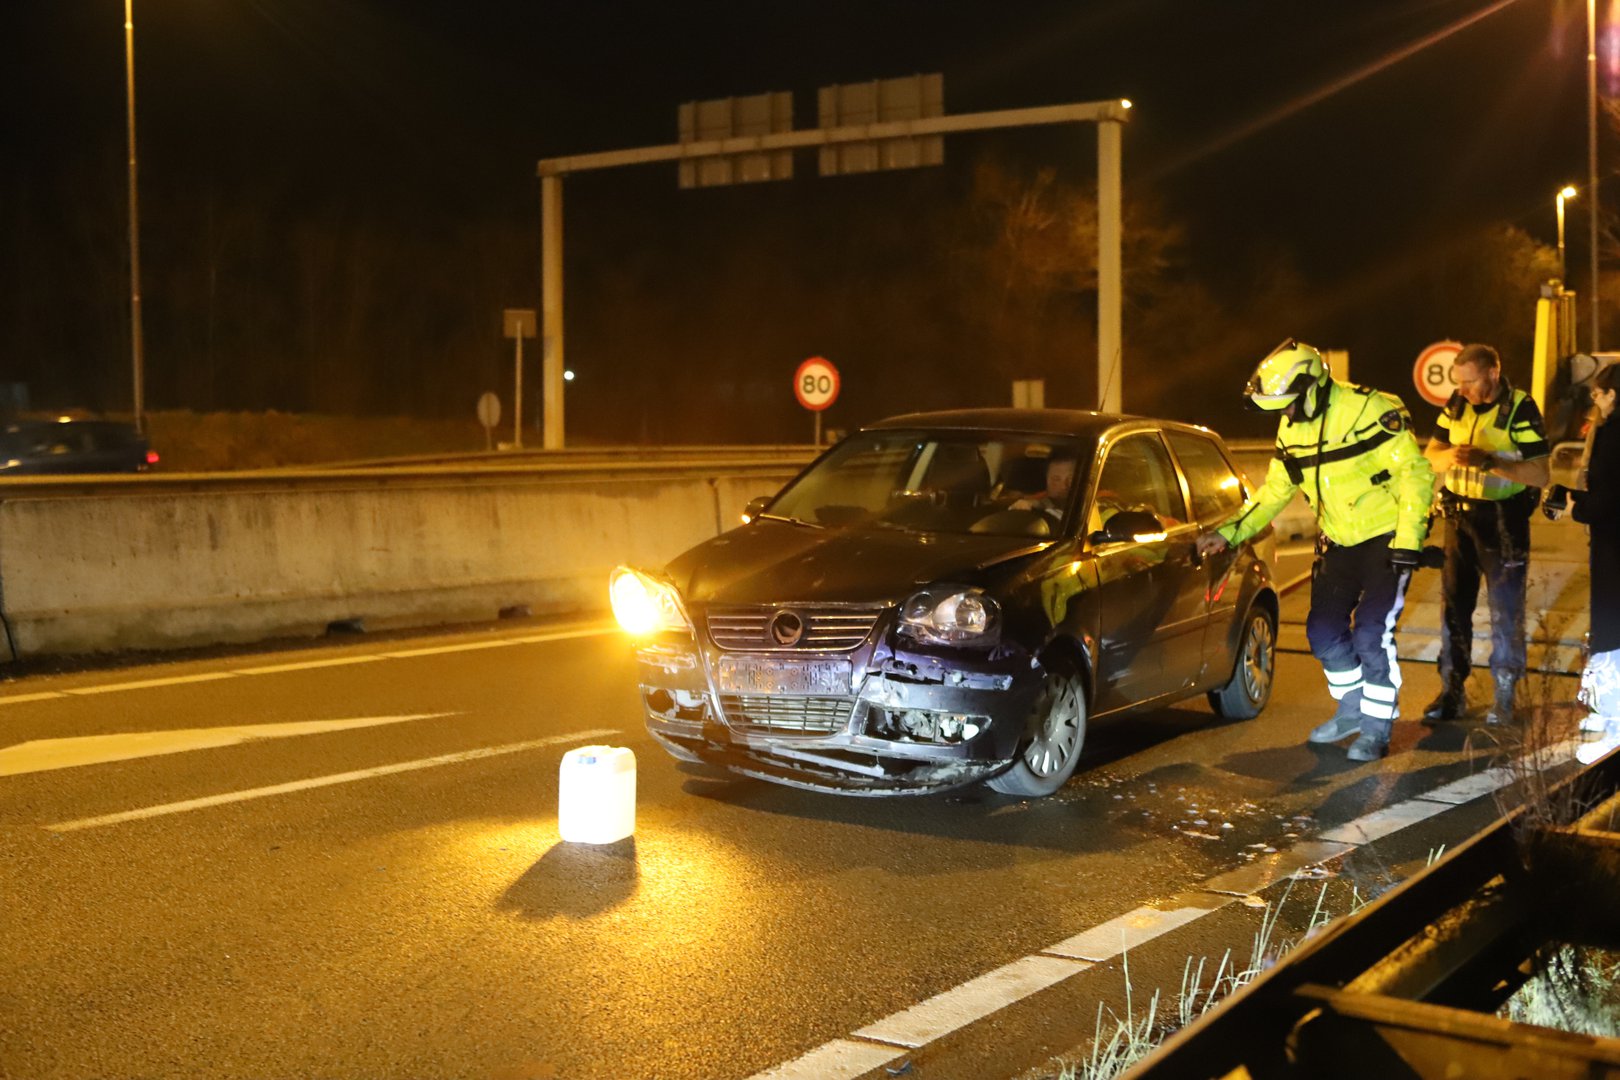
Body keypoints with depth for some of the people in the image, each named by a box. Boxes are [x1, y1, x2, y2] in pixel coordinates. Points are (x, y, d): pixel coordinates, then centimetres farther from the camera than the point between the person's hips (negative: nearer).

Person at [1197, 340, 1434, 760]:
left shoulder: (1370, 411, -21)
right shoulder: (1291, 429, 2)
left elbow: (1414, 473, -20)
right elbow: (1274, 491, 11)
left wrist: (1407, 543, -23)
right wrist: (1229, 533, 2)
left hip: (1386, 539, -7)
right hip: (1338, 543, 7)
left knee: (1371, 635, -12)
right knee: (1323, 631, 6)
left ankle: (1376, 729, 4)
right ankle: (1353, 709, 28)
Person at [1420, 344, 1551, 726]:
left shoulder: (1521, 410, -13)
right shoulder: (1456, 405, 3)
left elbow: (1540, 474, -17)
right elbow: (1431, 456, 6)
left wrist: (1489, 462, -28)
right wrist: (1450, 456, -17)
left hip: (1504, 521, -5)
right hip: (1459, 518, 5)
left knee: (1505, 610, 1)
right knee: (1454, 605, 7)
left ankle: (1505, 697, 12)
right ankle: (1453, 691, 16)